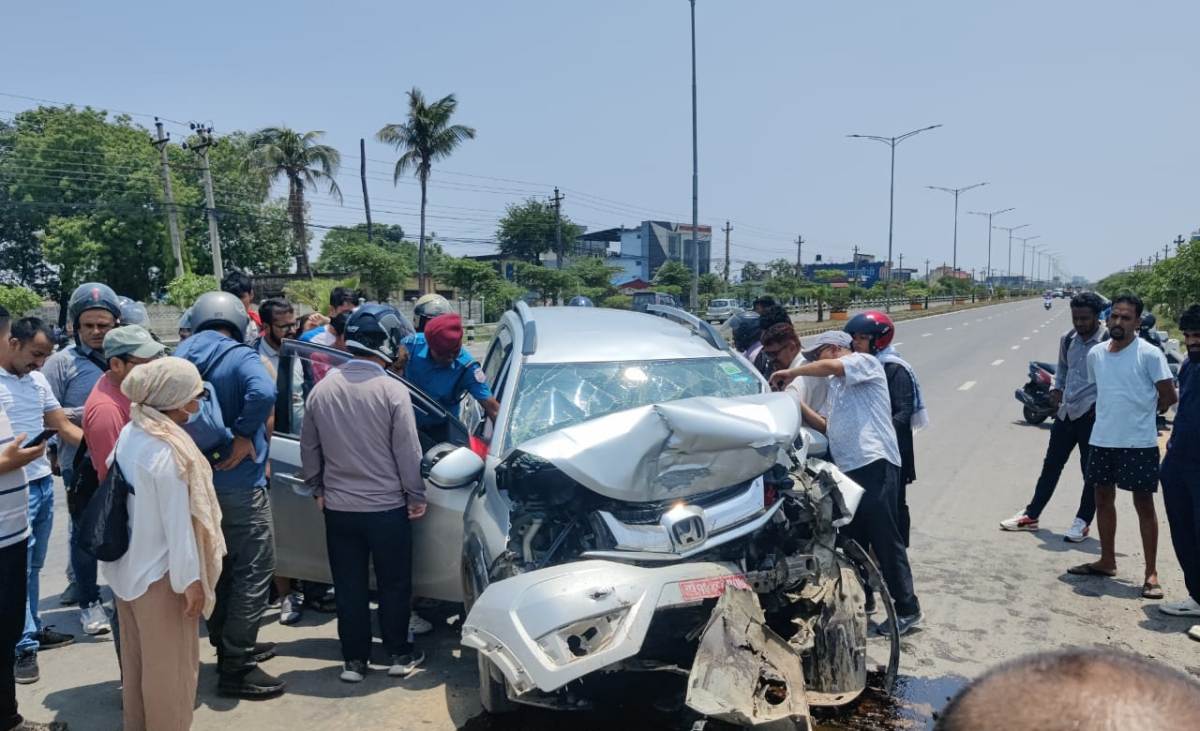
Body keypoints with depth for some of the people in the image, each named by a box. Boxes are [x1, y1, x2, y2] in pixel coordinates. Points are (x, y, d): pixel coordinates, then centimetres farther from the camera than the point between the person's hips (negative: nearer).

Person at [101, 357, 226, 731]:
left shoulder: (130, 433, -1)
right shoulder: (169, 450, -25)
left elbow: (130, 500, 8)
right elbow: (177, 522, -22)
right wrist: (191, 580, -15)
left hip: (127, 565, 9)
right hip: (160, 573, -9)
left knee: (137, 656, 23)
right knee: (171, 664, 8)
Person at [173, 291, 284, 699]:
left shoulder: (179, 358, 6)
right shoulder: (240, 357, -13)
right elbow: (263, 393, -33)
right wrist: (242, 435, -20)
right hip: (238, 483, -7)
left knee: (220, 566, 20)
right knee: (254, 569, 0)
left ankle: (228, 646, 32)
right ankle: (236, 668, 4)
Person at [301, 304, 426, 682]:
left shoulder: (322, 388, -2)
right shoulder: (393, 390, -16)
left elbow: (309, 447, 7)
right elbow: (408, 453, -12)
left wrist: (318, 488, 20)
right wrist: (417, 497, 0)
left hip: (338, 507, 4)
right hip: (387, 507, -3)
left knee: (348, 586, 14)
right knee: (394, 584, 12)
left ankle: (354, 659, 23)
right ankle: (400, 655, 24)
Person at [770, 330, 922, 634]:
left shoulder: (865, 363, 0)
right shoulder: (836, 386, 23)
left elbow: (829, 366, -20)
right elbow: (831, 428, 19)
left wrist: (792, 372, -9)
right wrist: (798, 404, 13)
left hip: (875, 463, -9)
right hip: (847, 468, 9)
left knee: (885, 538, -5)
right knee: (852, 541, 14)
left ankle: (907, 609, 4)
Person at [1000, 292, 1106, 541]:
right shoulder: (1068, 338, 6)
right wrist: (1057, 387, 8)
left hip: (1093, 413, -6)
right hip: (1066, 411, 6)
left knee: (1091, 471, 6)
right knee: (1051, 464, 14)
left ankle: (1083, 521, 21)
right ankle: (1031, 515, 23)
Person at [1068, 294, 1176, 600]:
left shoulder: (1149, 354, -11)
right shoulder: (1095, 353, 5)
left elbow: (1169, 396, -6)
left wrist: (1142, 412, 6)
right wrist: (1122, 412, 12)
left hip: (1139, 443, -6)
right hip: (1102, 439, 6)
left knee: (1144, 504, 2)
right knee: (1103, 498, 15)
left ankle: (1151, 573, 10)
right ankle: (1107, 561, 30)